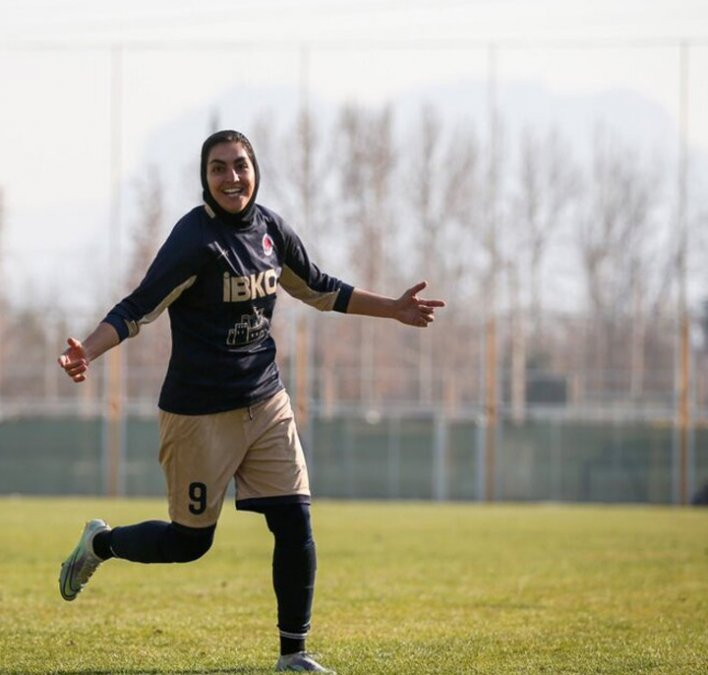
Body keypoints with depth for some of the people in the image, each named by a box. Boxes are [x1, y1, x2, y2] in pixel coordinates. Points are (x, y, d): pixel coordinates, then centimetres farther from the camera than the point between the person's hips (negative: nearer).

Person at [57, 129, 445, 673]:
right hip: (199, 413, -6)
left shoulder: (270, 228, 4)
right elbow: (138, 309, -23)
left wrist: (392, 309, 22)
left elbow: (319, 290, 20)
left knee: (294, 523, -3)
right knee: (190, 541, 4)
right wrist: (87, 352, -40)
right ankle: (101, 542, 34)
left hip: (267, 404, 6)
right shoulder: (195, 239, -17)